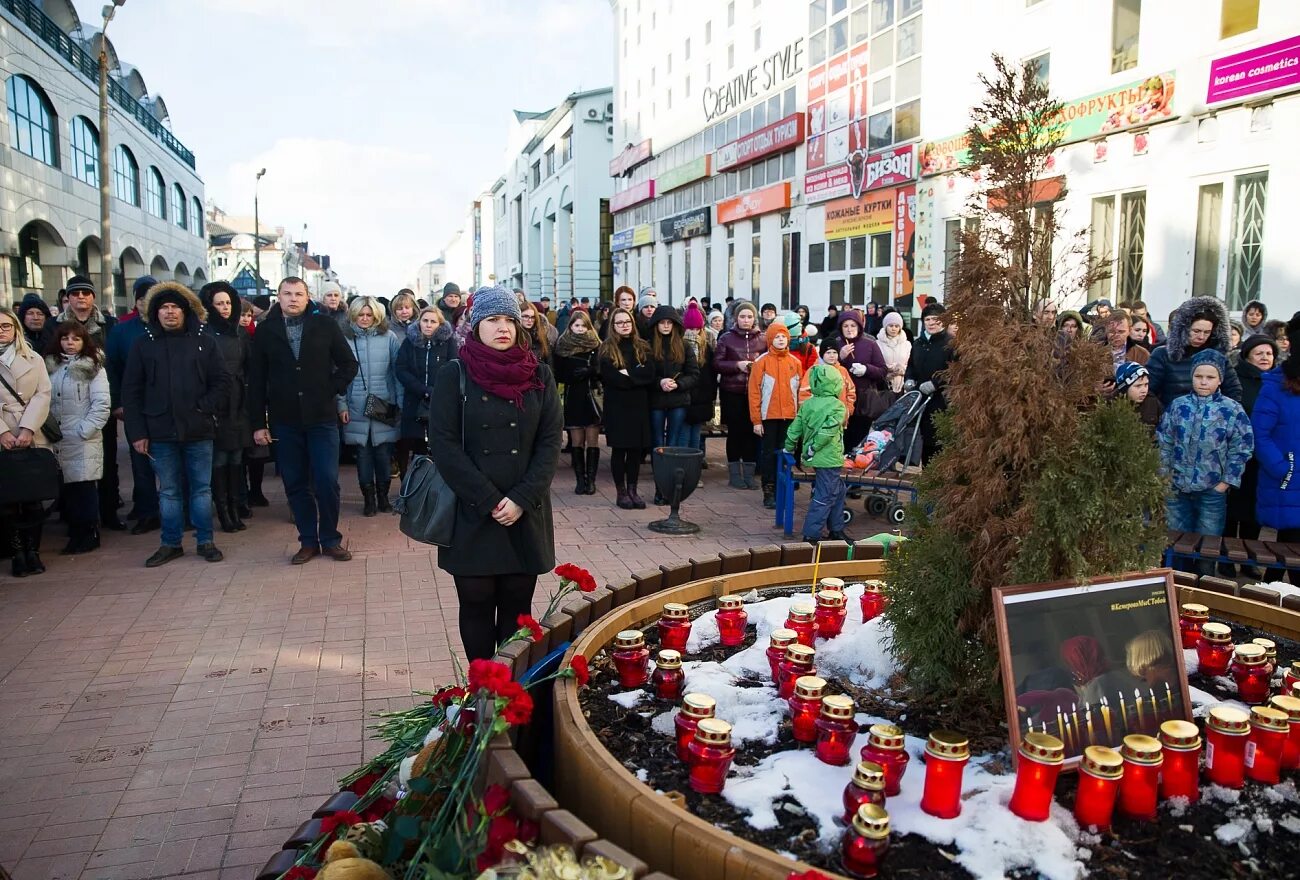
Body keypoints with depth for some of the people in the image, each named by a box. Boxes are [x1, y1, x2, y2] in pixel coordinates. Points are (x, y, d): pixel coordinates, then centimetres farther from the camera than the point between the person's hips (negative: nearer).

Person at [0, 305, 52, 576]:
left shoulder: (34, 359, 10)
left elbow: (42, 395, 1)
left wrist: (28, 429, -12)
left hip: (33, 439, 1)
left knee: (34, 498, 2)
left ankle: (32, 551, 10)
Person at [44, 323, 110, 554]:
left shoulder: (93, 368, -1)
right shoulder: (50, 366, 12)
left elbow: (101, 405, -8)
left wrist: (84, 430, -13)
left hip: (83, 441, -4)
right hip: (56, 440, 4)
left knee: (83, 488, -2)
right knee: (64, 489, 6)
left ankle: (88, 535, 9)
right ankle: (76, 533, 17)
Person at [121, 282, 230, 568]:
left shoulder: (203, 342, 5)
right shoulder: (144, 345, 5)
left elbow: (222, 382, 4)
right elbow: (131, 391, 3)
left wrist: (205, 408, -10)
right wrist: (137, 431, -2)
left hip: (198, 430, 0)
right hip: (161, 431, 1)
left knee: (202, 488, 7)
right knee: (168, 491, 9)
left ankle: (205, 541, 16)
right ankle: (171, 544, 18)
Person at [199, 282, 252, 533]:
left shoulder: (240, 333, 12)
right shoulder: (203, 334, -3)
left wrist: (249, 399, 6)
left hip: (239, 405, 4)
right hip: (216, 406, -4)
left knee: (236, 457, 6)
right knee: (219, 458, -2)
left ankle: (235, 509, 13)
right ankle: (223, 512, 6)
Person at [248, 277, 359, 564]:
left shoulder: (325, 325, 0)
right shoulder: (266, 330, 3)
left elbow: (349, 364, 5)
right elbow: (256, 380, 5)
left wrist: (332, 390, -6)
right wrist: (258, 423, 1)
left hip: (322, 418, -1)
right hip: (285, 421, 2)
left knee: (327, 482, -2)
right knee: (296, 485, 7)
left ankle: (330, 539, 14)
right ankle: (308, 541, 19)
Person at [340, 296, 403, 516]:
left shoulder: (388, 338, 1)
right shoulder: (345, 339, 2)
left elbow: (397, 371, 3)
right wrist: (341, 404, -2)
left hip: (384, 405, 0)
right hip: (356, 407, 0)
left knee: (384, 453, 3)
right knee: (363, 452, 4)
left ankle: (383, 496, 19)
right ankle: (368, 498, 15)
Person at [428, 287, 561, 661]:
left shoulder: (539, 376, 6)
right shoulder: (454, 376, -1)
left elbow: (550, 443, 1)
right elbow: (445, 446, -7)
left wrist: (522, 499, -11)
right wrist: (489, 502, -13)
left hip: (526, 515, 2)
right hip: (471, 516, -1)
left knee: (518, 607, 7)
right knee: (477, 605, 6)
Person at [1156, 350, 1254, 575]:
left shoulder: (1232, 410, -5)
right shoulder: (1177, 405, 1)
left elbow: (1242, 449, -4)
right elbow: (1164, 442, 5)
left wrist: (1226, 482, -8)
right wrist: (1165, 476, 1)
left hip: (1212, 490, -2)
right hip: (1177, 488, 2)